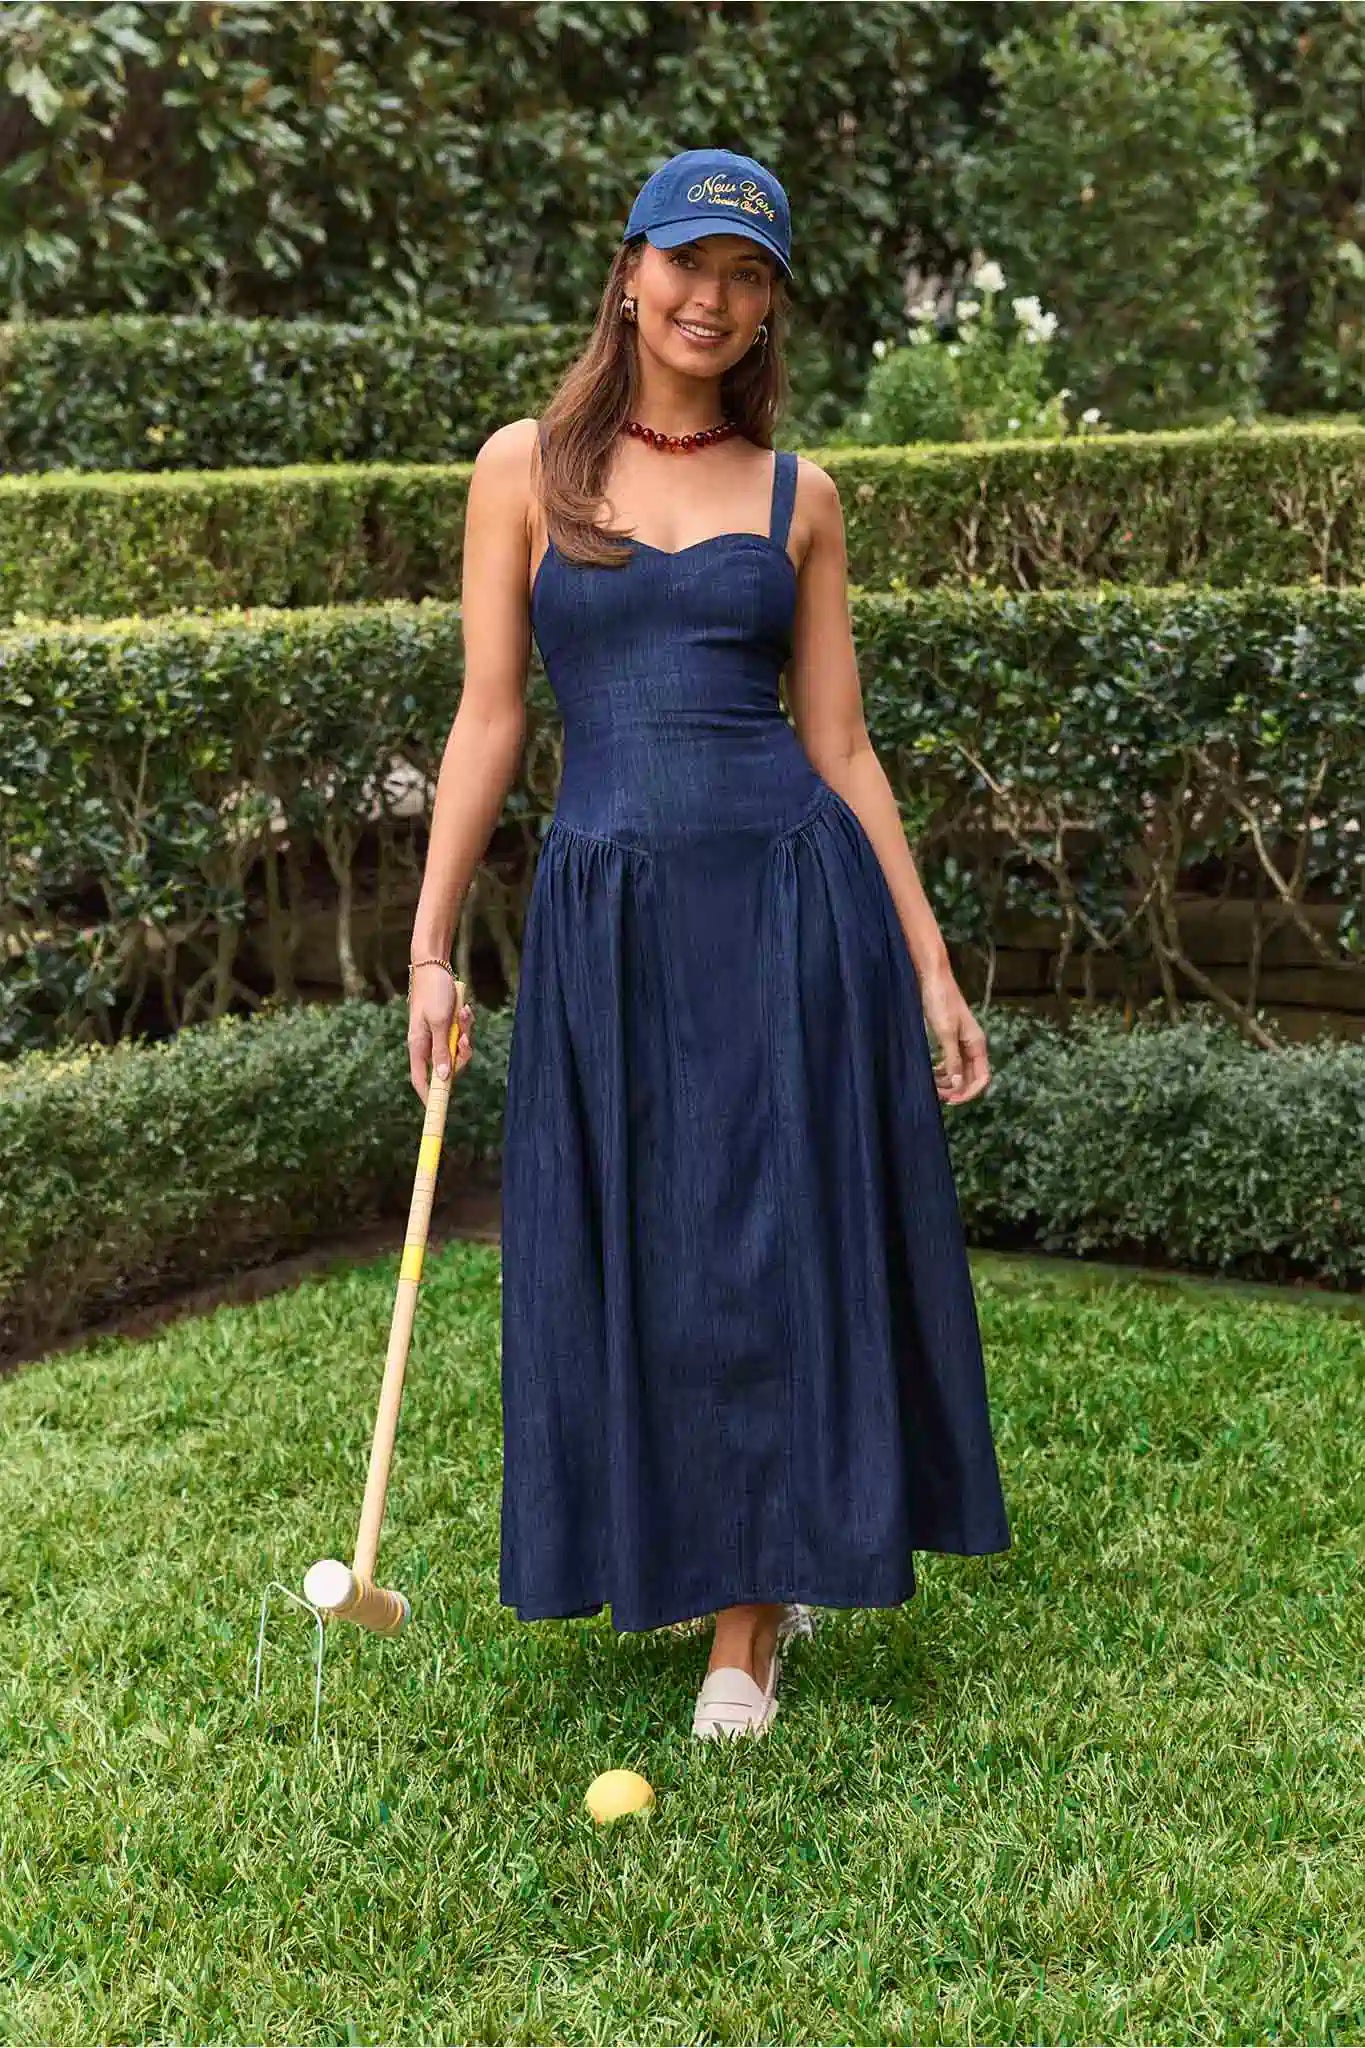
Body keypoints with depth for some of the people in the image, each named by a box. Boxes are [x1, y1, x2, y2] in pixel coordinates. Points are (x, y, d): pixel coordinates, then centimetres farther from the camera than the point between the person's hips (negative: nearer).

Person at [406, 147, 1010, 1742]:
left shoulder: (795, 496, 8)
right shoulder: (525, 466, 5)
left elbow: (840, 743, 8)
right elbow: (489, 717, 3)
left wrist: (929, 963, 5)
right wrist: (431, 947, -2)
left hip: (794, 904, 0)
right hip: (608, 915, 0)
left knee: (775, 1253, 3)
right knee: (637, 1263, 8)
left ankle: (748, 1630, 18)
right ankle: (741, 1567, 33)